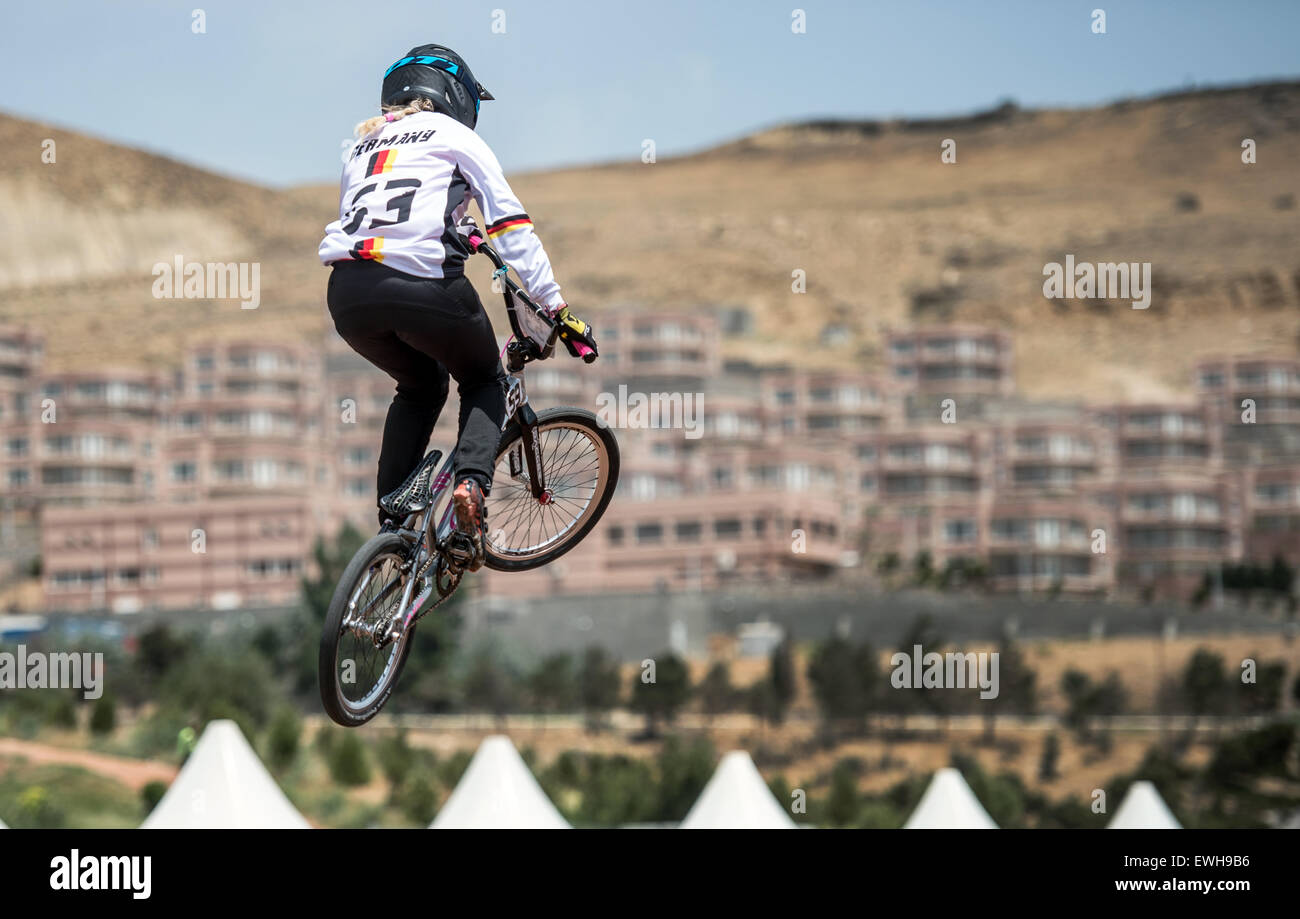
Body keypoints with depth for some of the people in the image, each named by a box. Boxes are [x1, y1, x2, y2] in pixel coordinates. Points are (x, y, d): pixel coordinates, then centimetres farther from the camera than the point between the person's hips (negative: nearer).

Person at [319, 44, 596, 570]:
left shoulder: (363, 146, 30)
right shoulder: (456, 138, 15)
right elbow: (511, 227, 8)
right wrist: (558, 309, 6)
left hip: (348, 293, 4)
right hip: (423, 285, -4)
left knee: (420, 388, 32)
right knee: (484, 382, 23)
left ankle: (392, 519, 20)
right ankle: (472, 483, -5)